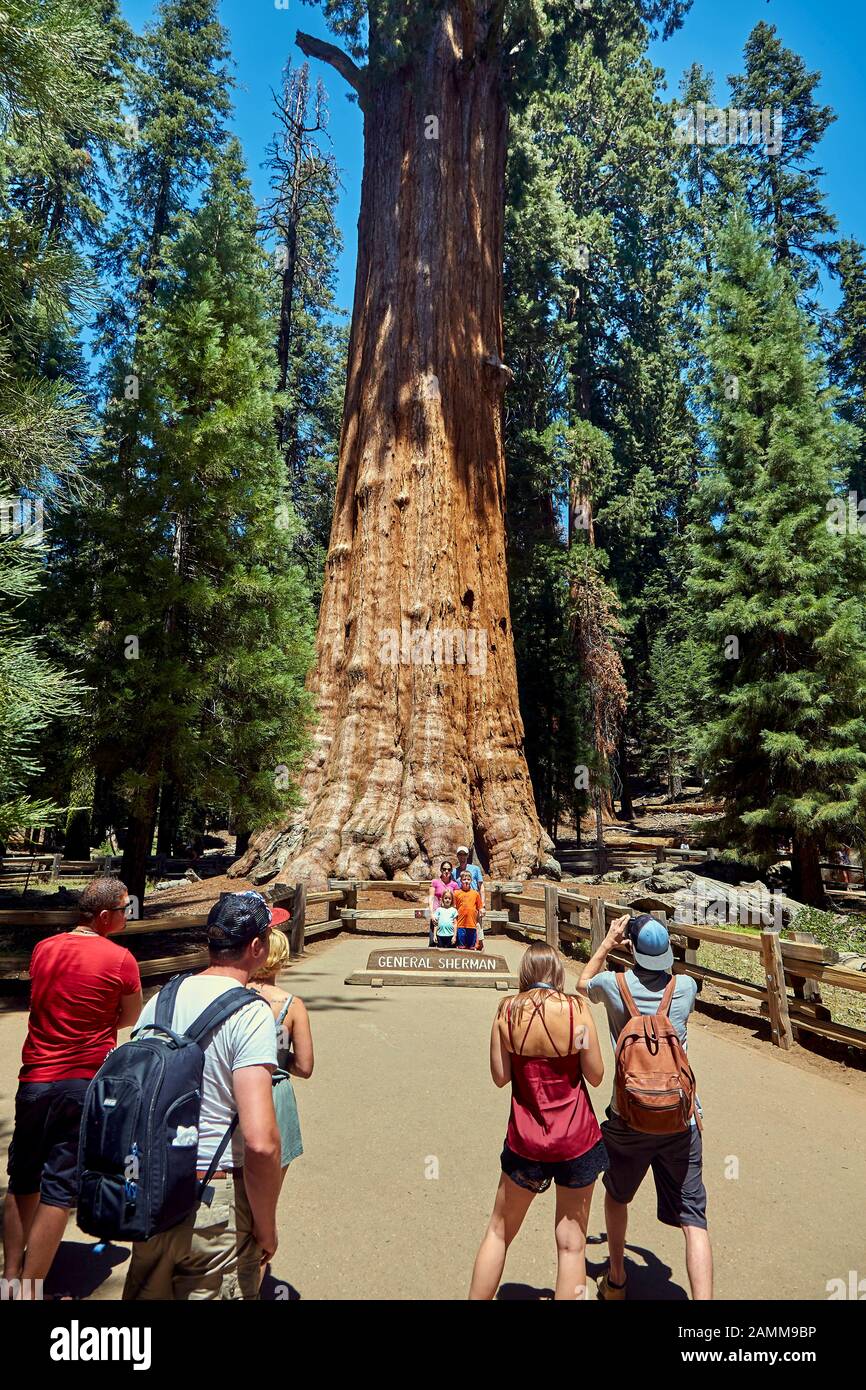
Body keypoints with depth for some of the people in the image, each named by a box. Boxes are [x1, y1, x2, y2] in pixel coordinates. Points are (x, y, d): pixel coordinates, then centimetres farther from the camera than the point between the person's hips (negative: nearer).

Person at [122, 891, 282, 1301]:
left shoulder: (159, 1000, 0)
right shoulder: (250, 1013, -21)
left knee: (150, 1291, 25)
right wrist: (266, 1227, -11)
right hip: (214, 1204, -6)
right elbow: (260, 1141, -27)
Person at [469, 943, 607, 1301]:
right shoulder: (577, 1009, -14)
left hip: (526, 1140, 1)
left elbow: (500, 1076, -3)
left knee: (499, 1232, 20)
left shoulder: (508, 1011, -9)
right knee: (571, 1243, 13)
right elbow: (596, 1076, -6)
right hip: (576, 1140, -1)